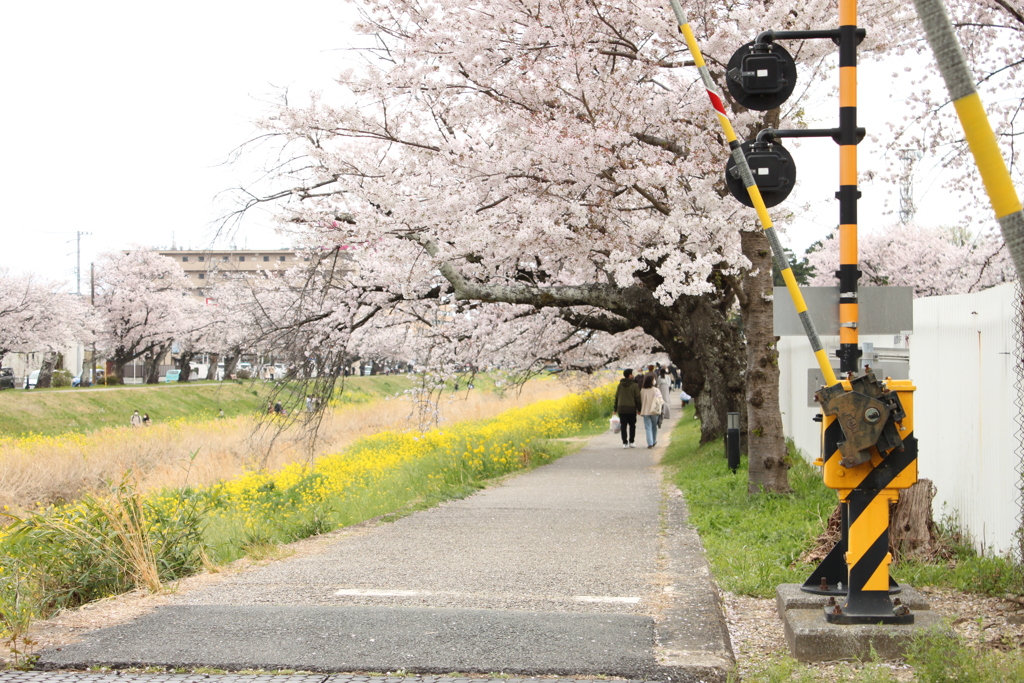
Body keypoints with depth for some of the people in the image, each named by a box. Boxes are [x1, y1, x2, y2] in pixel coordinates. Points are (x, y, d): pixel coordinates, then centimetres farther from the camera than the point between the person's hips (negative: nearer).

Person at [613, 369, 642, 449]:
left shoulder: (620, 385, 6)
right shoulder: (634, 385, -5)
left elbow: (616, 397, 9)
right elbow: (637, 398, -6)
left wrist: (615, 409, 15)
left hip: (621, 409, 3)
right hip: (631, 409, -3)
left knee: (623, 426, 4)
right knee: (632, 426, 11)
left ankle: (624, 443, -1)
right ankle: (631, 442, 11)